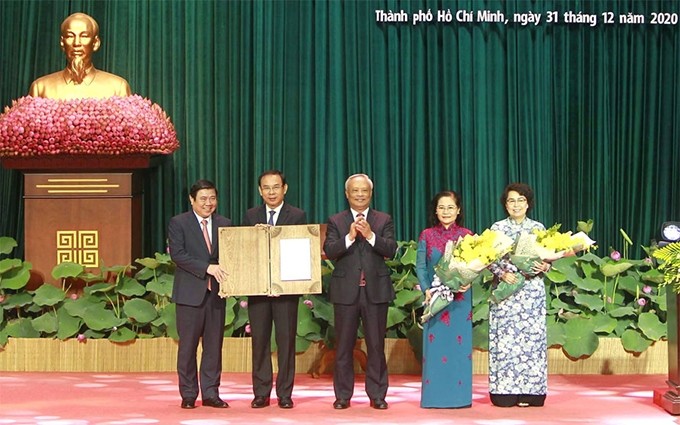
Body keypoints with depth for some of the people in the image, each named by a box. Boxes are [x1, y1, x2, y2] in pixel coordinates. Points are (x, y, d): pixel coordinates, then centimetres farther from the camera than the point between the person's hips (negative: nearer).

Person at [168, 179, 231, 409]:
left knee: (214, 345, 6)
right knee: (188, 345, 1)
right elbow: (177, 254, -11)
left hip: (216, 292, 4)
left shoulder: (224, 224, 11)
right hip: (190, 293, -3)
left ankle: (210, 393, 13)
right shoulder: (178, 223, -1)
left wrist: (224, 271, -10)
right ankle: (188, 395, 10)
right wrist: (207, 267, -19)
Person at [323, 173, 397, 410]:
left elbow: (391, 250, -6)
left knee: (376, 345, 3)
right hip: (346, 291, 0)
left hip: (376, 290, 0)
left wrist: (370, 235, -19)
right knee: (343, 345, 4)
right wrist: (349, 237, -19)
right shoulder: (336, 221, 6)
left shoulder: (384, 220, 7)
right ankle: (343, 395, 11)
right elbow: (329, 251, -6)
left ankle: (377, 395, 10)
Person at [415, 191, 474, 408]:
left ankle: (460, 395, 7)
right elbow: (420, 267, 3)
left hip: (460, 298, 0)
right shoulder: (426, 236, 5)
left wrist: (468, 283, -16)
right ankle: (434, 396, 5)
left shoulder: (467, 236, 5)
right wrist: (426, 290, -11)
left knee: (459, 344, 1)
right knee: (434, 344, -1)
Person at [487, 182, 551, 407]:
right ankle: (505, 391, 1)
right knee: (505, 339, -4)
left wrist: (543, 267, -13)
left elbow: (548, 258, 8)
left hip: (532, 292, 1)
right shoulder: (497, 228, 5)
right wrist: (502, 273, -14)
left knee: (531, 337, -2)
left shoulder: (538, 228, 8)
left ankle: (528, 391, 3)